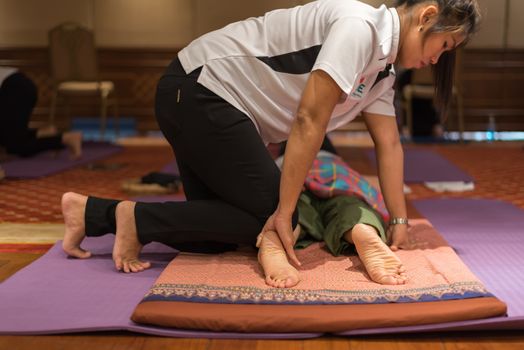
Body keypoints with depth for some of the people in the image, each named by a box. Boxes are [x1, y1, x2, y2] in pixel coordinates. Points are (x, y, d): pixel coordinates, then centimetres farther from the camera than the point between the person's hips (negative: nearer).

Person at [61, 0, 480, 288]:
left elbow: (389, 144, 12)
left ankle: (90, 211, 12)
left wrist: (399, 220, 9)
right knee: (268, 216, -7)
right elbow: (310, 119, -23)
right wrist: (284, 213, -19)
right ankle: (137, 218, -4)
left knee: (219, 227, 8)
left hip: (207, 100, 10)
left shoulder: (382, 65, 12)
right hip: (199, 90, -10)